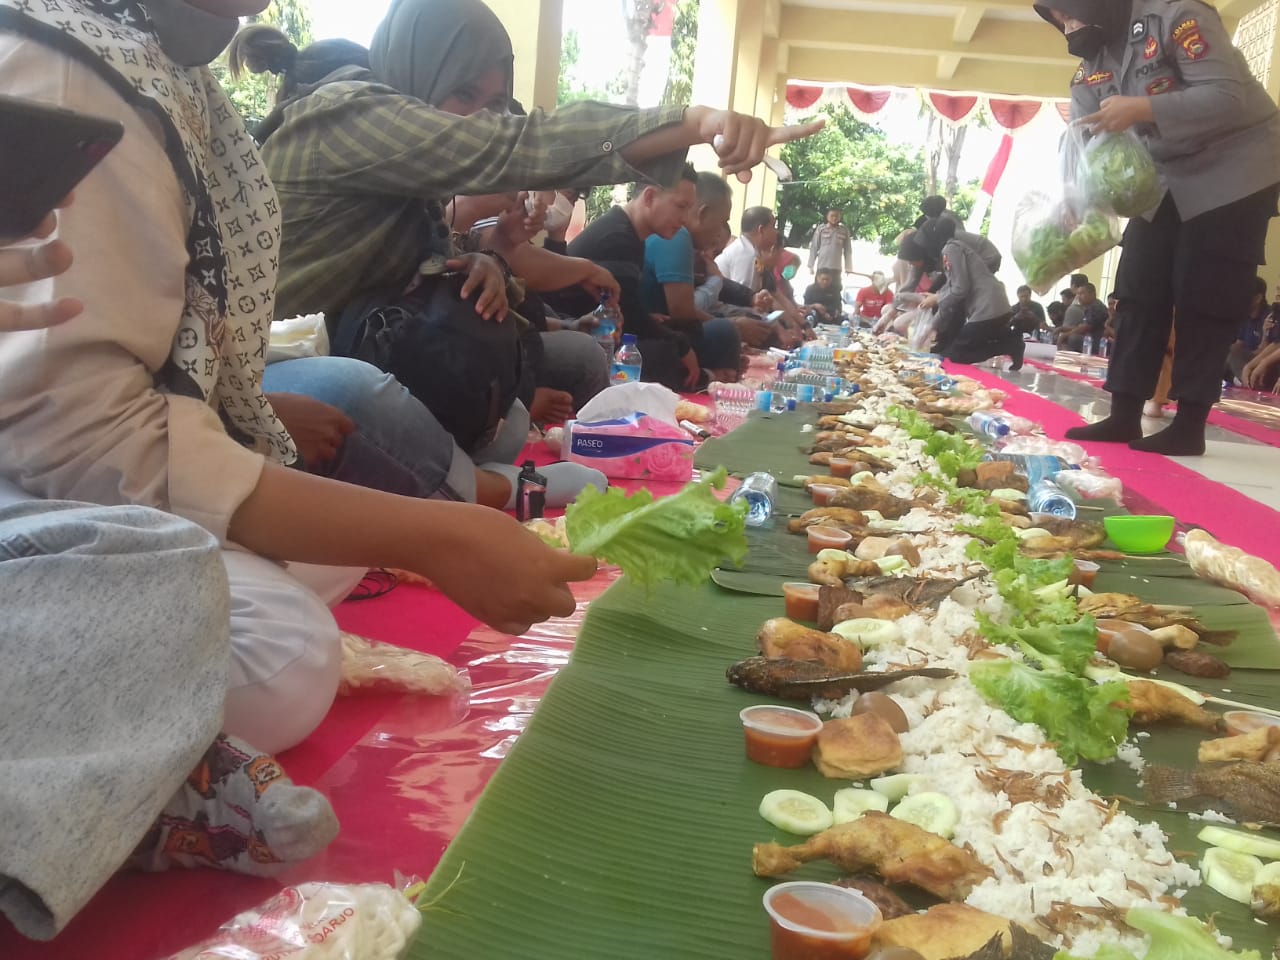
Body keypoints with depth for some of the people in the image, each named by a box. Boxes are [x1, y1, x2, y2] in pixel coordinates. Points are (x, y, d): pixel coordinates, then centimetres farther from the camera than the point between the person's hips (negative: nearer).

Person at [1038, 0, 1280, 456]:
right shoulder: (1092, 64, 2)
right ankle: (1124, 416, 6)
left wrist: (1140, 109, -36)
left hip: (1233, 171, -7)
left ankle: (1189, 426, -4)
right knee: (1140, 293, 2)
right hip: (1167, 179, 8)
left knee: (1202, 300, -9)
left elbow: (1230, 97, -28)